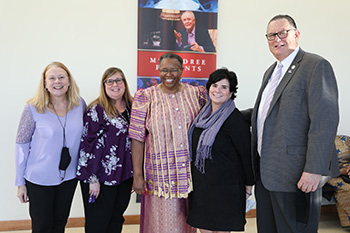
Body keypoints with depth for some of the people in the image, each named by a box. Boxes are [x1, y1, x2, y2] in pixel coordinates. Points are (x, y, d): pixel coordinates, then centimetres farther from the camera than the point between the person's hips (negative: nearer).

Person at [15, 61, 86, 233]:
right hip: (39, 179, -3)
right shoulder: (33, 109, -13)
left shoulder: (80, 104, -4)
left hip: (69, 176, 3)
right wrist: (20, 183, -6)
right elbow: (22, 145, -7)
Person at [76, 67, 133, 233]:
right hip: (101, 177, -6)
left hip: (125, 176, 6)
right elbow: (89, 145, -14)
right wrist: (92, 179, -17)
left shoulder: (131, 108, 8)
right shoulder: (96, 110, -10)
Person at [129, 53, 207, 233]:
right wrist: (137, 174, -7)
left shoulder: (196, 94, 6)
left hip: (192, 172, 3)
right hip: (161, 174, -2)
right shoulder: (146, 97, -1)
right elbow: (137, 138, -3)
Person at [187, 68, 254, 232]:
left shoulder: (236, 119, -15)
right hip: (201, 184, 7)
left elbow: (246, 153, -10)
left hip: (225, 187, -6)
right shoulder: (204, 115, 7)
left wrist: (249, 185, -4)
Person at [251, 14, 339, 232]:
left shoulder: (317, 66, -10)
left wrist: (314, 170, -23)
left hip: (296, 175, -8)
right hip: (265, 172, 8)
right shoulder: (271, 72, 18)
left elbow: (325, 120, -18)